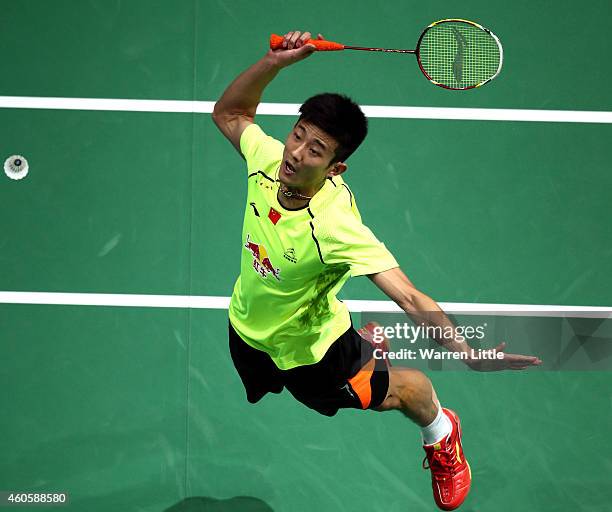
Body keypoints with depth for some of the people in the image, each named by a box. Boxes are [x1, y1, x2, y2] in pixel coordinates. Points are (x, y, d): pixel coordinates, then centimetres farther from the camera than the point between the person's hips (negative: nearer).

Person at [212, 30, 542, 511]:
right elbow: (228, 113, -7)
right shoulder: (268, 158, -27)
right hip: (247, 329, 6)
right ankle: (362, 342, 57)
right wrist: (273, 62, -24)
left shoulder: (335, 225, -42)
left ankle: (440, 434, 51)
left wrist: (470, 354, -58)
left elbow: (410, 299, -46)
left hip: (307, 347, -6)